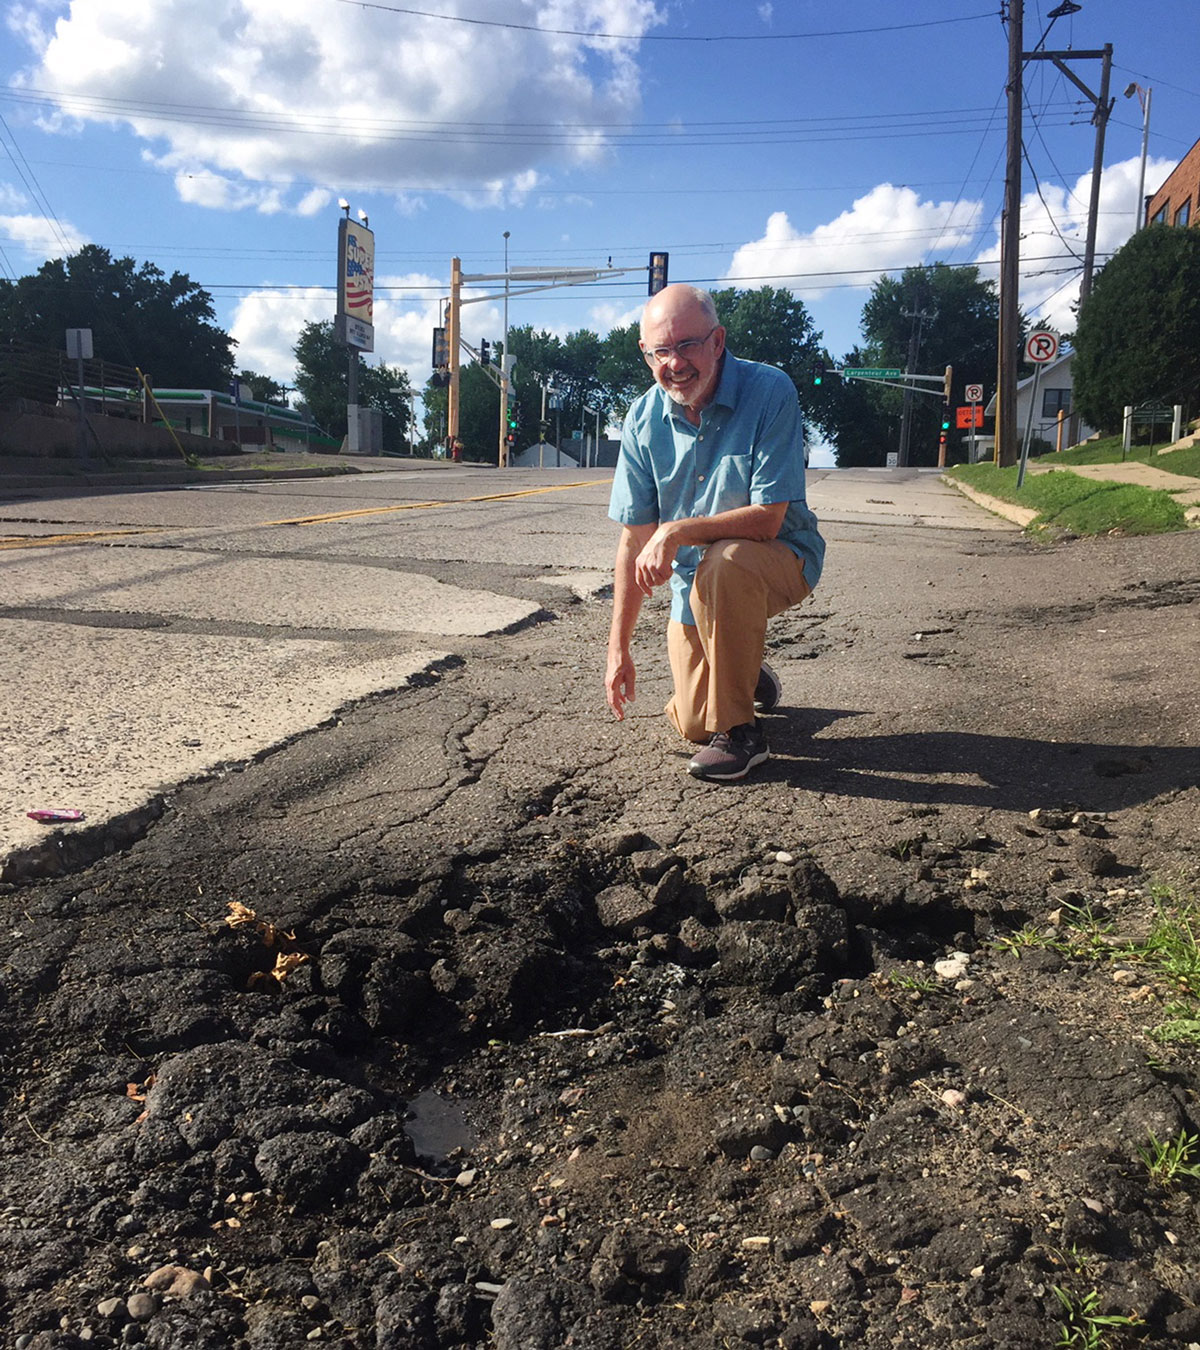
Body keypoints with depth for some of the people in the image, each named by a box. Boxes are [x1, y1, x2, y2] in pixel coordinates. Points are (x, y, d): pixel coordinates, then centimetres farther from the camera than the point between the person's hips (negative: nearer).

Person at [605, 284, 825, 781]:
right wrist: (618, 647, -7)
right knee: (690, 723, 3)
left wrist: (676, 531, -33)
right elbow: (635, 541, -6)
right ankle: (749, 675, 39)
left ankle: (740, 730, -22)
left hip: (782, 558, -4)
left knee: (723, 564, -40)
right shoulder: (643, 420, -8)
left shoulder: (769, 391, -21)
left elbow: (767, 518, -25)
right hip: (694, 579, 5)